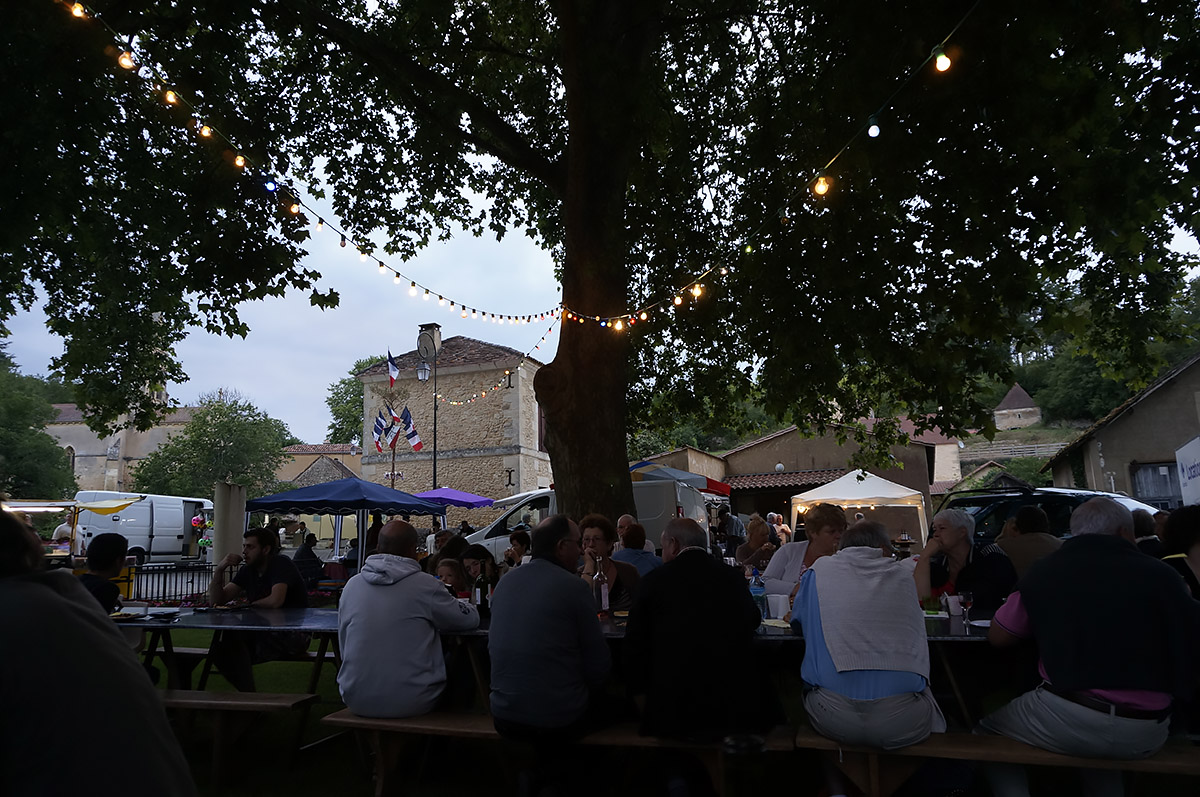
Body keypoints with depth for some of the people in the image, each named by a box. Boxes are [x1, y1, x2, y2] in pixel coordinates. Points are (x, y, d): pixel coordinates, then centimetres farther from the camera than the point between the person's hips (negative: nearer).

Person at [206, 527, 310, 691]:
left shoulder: (281, 564, -12)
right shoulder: (248, 570, 11)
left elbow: (275, 601, -28)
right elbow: (215, 601, 8)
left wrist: (249, 603, -8)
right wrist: (219, 570, -6)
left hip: (293, 636, -7)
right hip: (264, 633, 8)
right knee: (219, 645, -13)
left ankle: (248, 693, -9)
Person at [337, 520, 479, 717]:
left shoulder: (351, 585, 0)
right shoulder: (424, 584, -12)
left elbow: (344, 648, 10)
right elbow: (471, 619, 0)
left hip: (356, 701, 4)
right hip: (412, 703, -4)